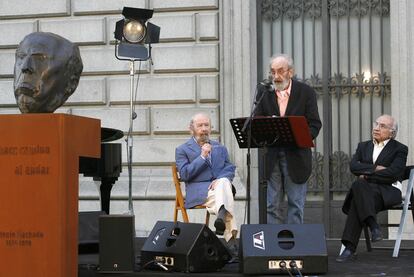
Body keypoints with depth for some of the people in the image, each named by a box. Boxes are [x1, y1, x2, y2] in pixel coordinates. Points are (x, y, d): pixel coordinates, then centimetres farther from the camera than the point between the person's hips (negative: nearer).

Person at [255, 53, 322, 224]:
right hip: (272, 156, 2)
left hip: (296, 156, -2)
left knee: (296, 204, 2)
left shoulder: (306, 92, 0)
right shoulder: (264, 92, 6)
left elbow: (314, 125, -3)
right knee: (273, 205, 6)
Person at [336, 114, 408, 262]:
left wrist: (367, 175, -7)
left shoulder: (399, 149, 9)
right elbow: (353, 166, 4)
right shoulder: (363, 146, 23)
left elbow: (393, 173, -9)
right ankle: (373, 226, -44)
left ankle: (350, 248, -40)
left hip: (388, 191, -4)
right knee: (359, 185, -36)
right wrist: (375, 169, -9)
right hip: (367, 190, 4)